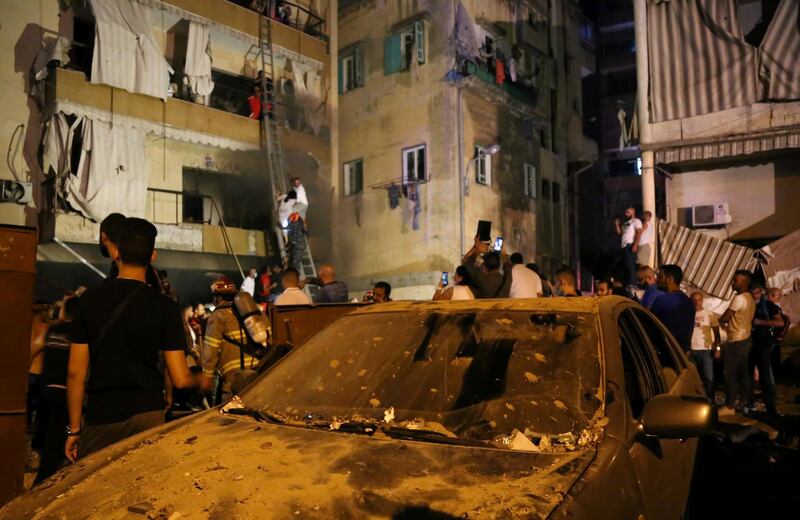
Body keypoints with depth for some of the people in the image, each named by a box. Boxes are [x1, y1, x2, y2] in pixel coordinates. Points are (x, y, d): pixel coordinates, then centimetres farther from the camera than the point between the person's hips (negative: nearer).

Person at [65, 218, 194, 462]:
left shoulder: (90, 299, 0)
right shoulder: (164, 306, -6)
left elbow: (75, 372, 2)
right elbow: (180, 380, -8)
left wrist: (74, 429, 11)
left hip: (99, 417, 2)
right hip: (147, 414, -2)